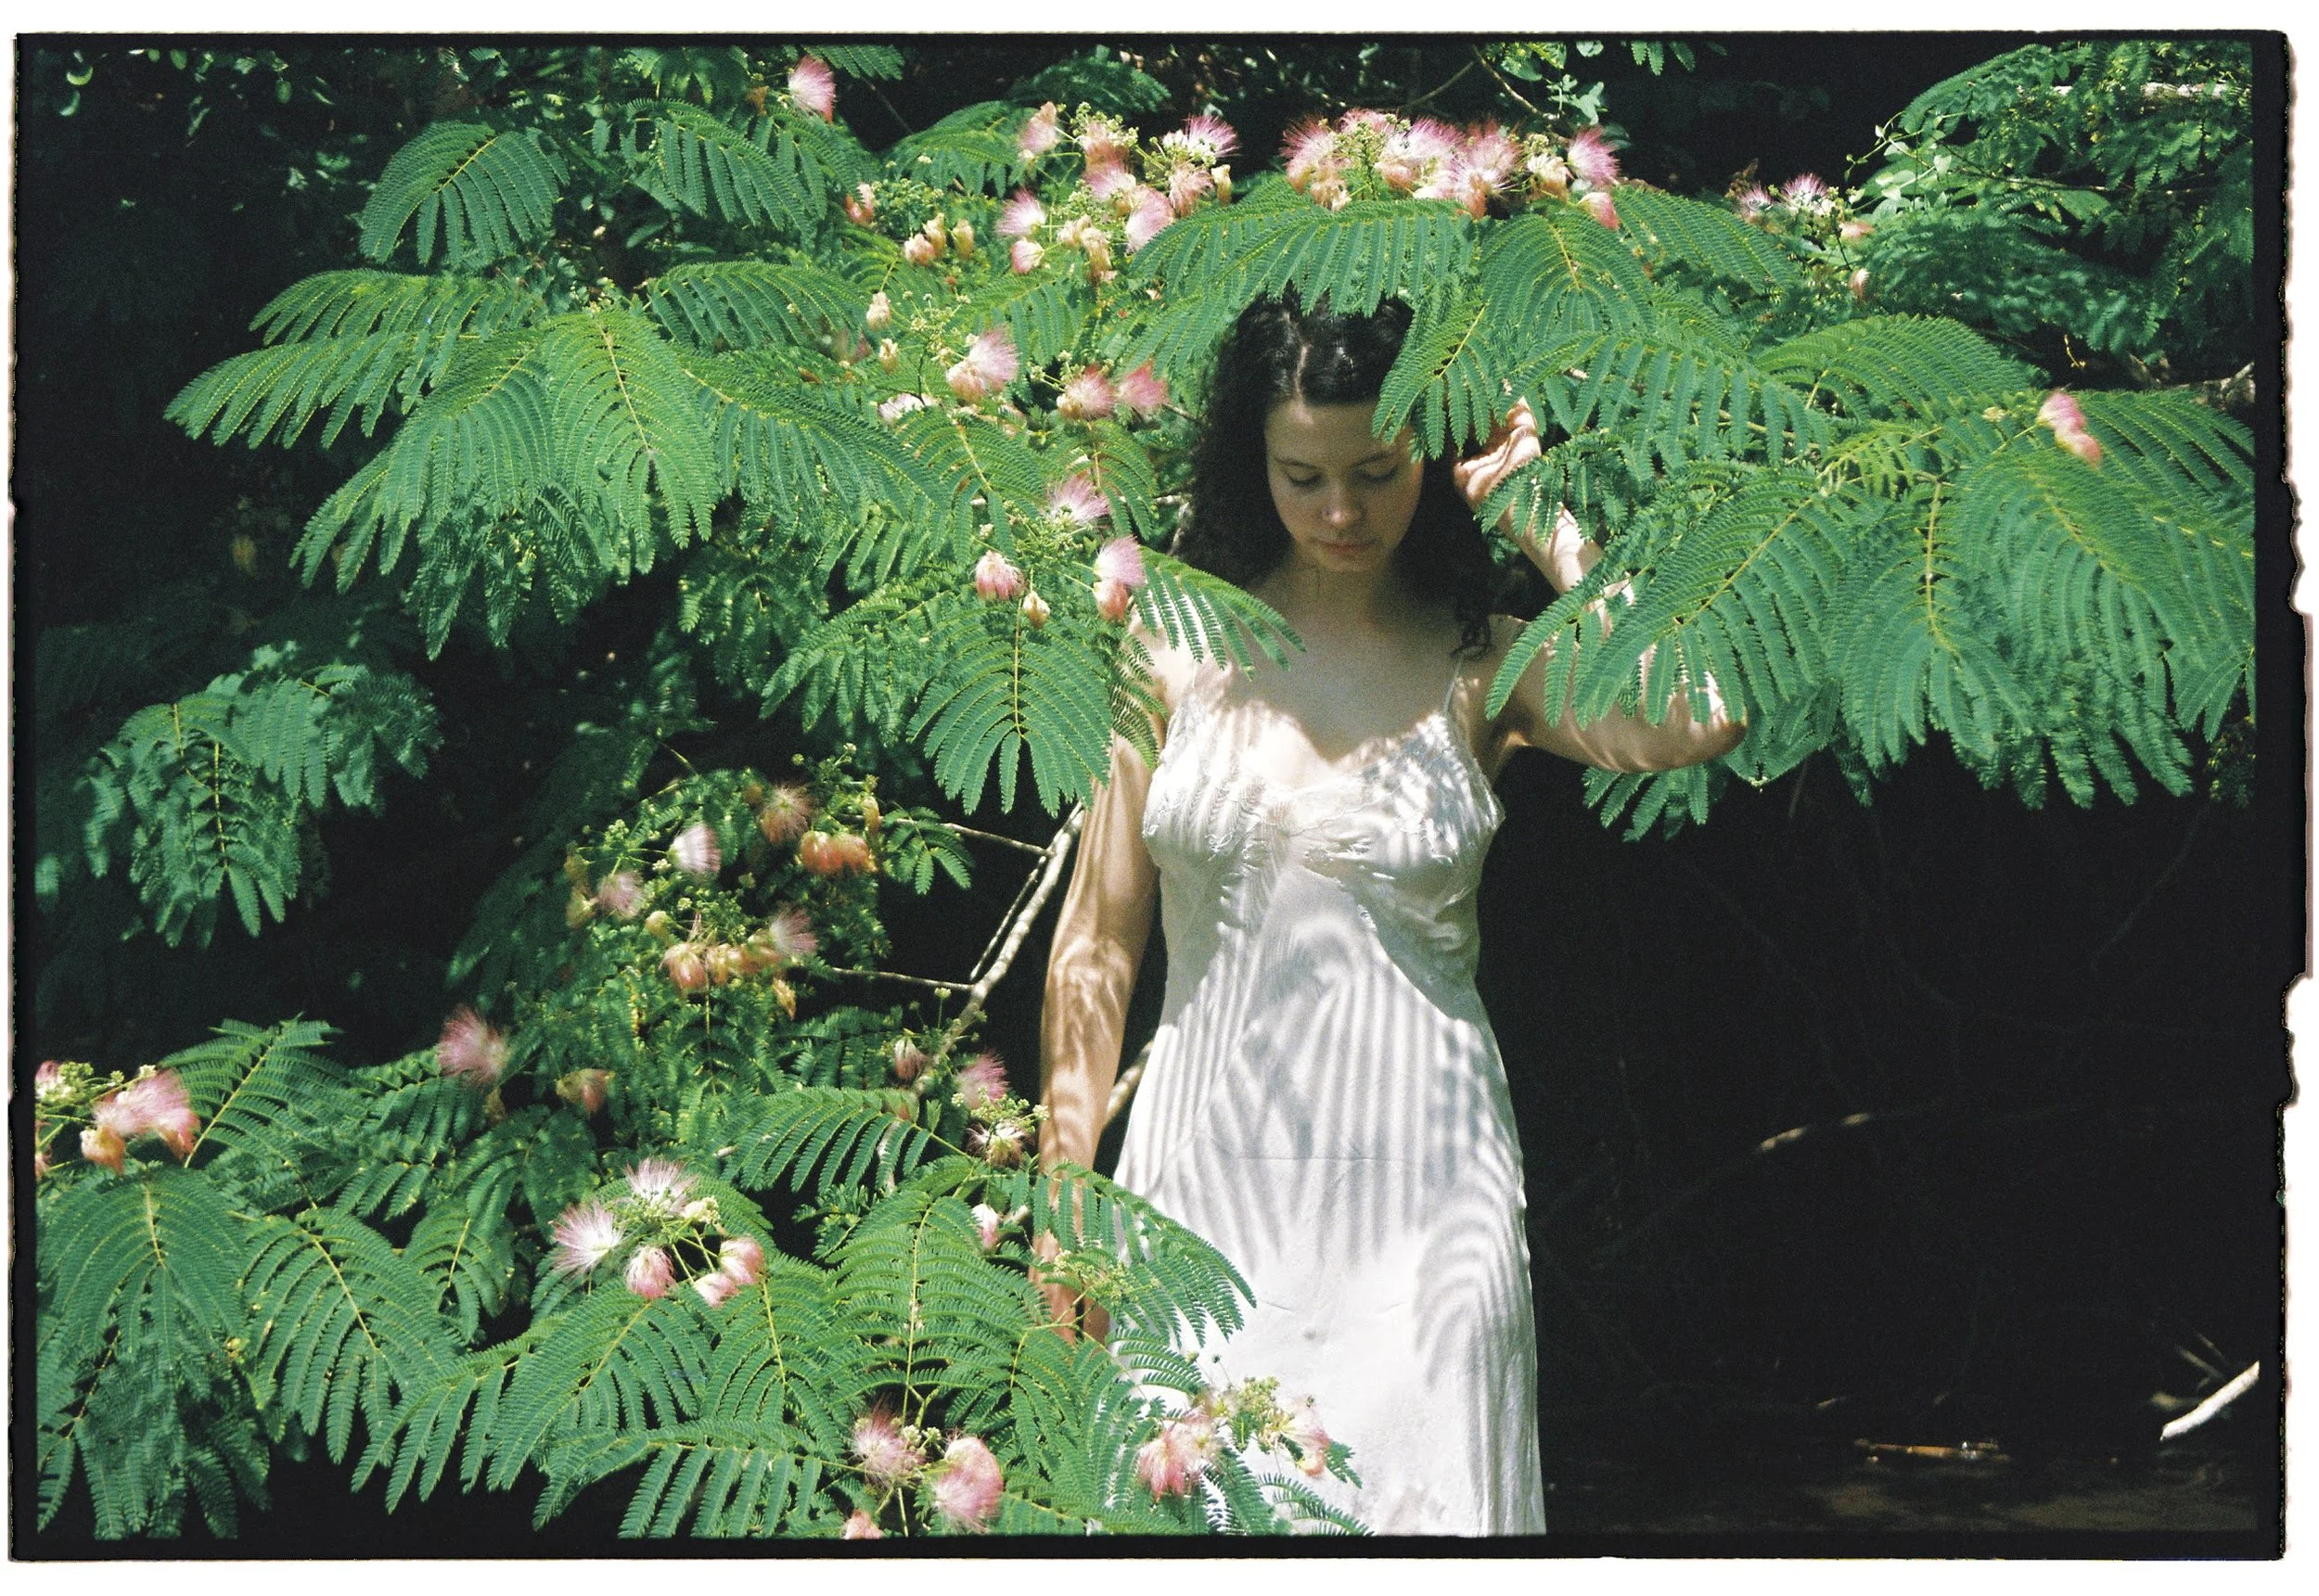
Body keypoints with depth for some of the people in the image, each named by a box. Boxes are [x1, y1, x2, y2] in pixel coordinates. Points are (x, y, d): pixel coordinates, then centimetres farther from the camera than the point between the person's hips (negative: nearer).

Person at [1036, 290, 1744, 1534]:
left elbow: (1698, 717, -21)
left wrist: (1541, 522, -9)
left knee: (1412, 1500, 0)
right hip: (1207, 1166, 1)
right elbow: (1098, 938, 7)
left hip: (1417, 1192, -1)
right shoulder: (1176, 646, 4)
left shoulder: (1480, 667, 1)